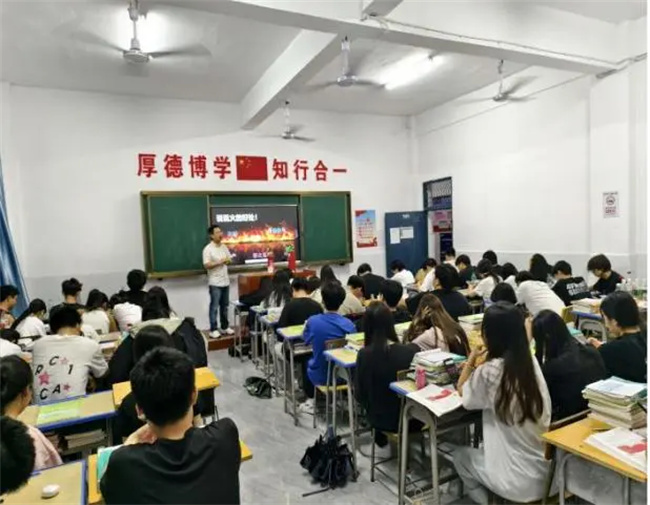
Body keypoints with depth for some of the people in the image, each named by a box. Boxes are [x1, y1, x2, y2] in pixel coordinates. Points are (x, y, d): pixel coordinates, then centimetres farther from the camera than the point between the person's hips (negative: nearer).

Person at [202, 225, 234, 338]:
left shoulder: (224, 247, 9)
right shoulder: (208, 249, -12)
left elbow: (229, 259, 16)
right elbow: (206, 265, -17)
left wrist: (228, 261, -7)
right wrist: (219, 262, -21)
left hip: (225, 281, 7)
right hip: (215, 283, -6)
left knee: (224, 306, 14)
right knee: (214, 307, -1)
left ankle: (225, 327, 24)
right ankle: (213, 329, 6)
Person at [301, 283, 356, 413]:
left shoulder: (313, 321, -20)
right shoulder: (348, 324, -19)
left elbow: (306, 340, 1)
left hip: (320, 376, 0)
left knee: (306, 363, 34)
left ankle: (310, 401, 32)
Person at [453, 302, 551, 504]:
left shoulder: (489, 371, -23)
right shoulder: (531, 362, -5)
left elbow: (462, 391, 0)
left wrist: (472, 358, 10)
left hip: (518, 482, -6)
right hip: (547, 472, 6)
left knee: (461, 455, 21)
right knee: (483, 449, 30)